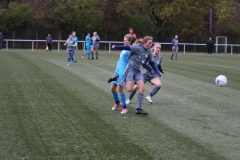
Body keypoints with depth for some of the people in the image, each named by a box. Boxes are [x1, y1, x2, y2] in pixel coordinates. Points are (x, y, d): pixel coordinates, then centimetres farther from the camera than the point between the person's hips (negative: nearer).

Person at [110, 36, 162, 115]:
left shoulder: (148, 52, 6)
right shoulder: (138, 47, -16)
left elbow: (152, 63, 14)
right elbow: (128, 48, -24)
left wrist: (158, 73, 13)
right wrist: (116, 47, -31)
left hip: (137, 71, 7)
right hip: (130, 69, -7)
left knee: (142, 88, -4)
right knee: (129, 89, -14)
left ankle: (139, 109, 2)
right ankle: (117, 78, 10)